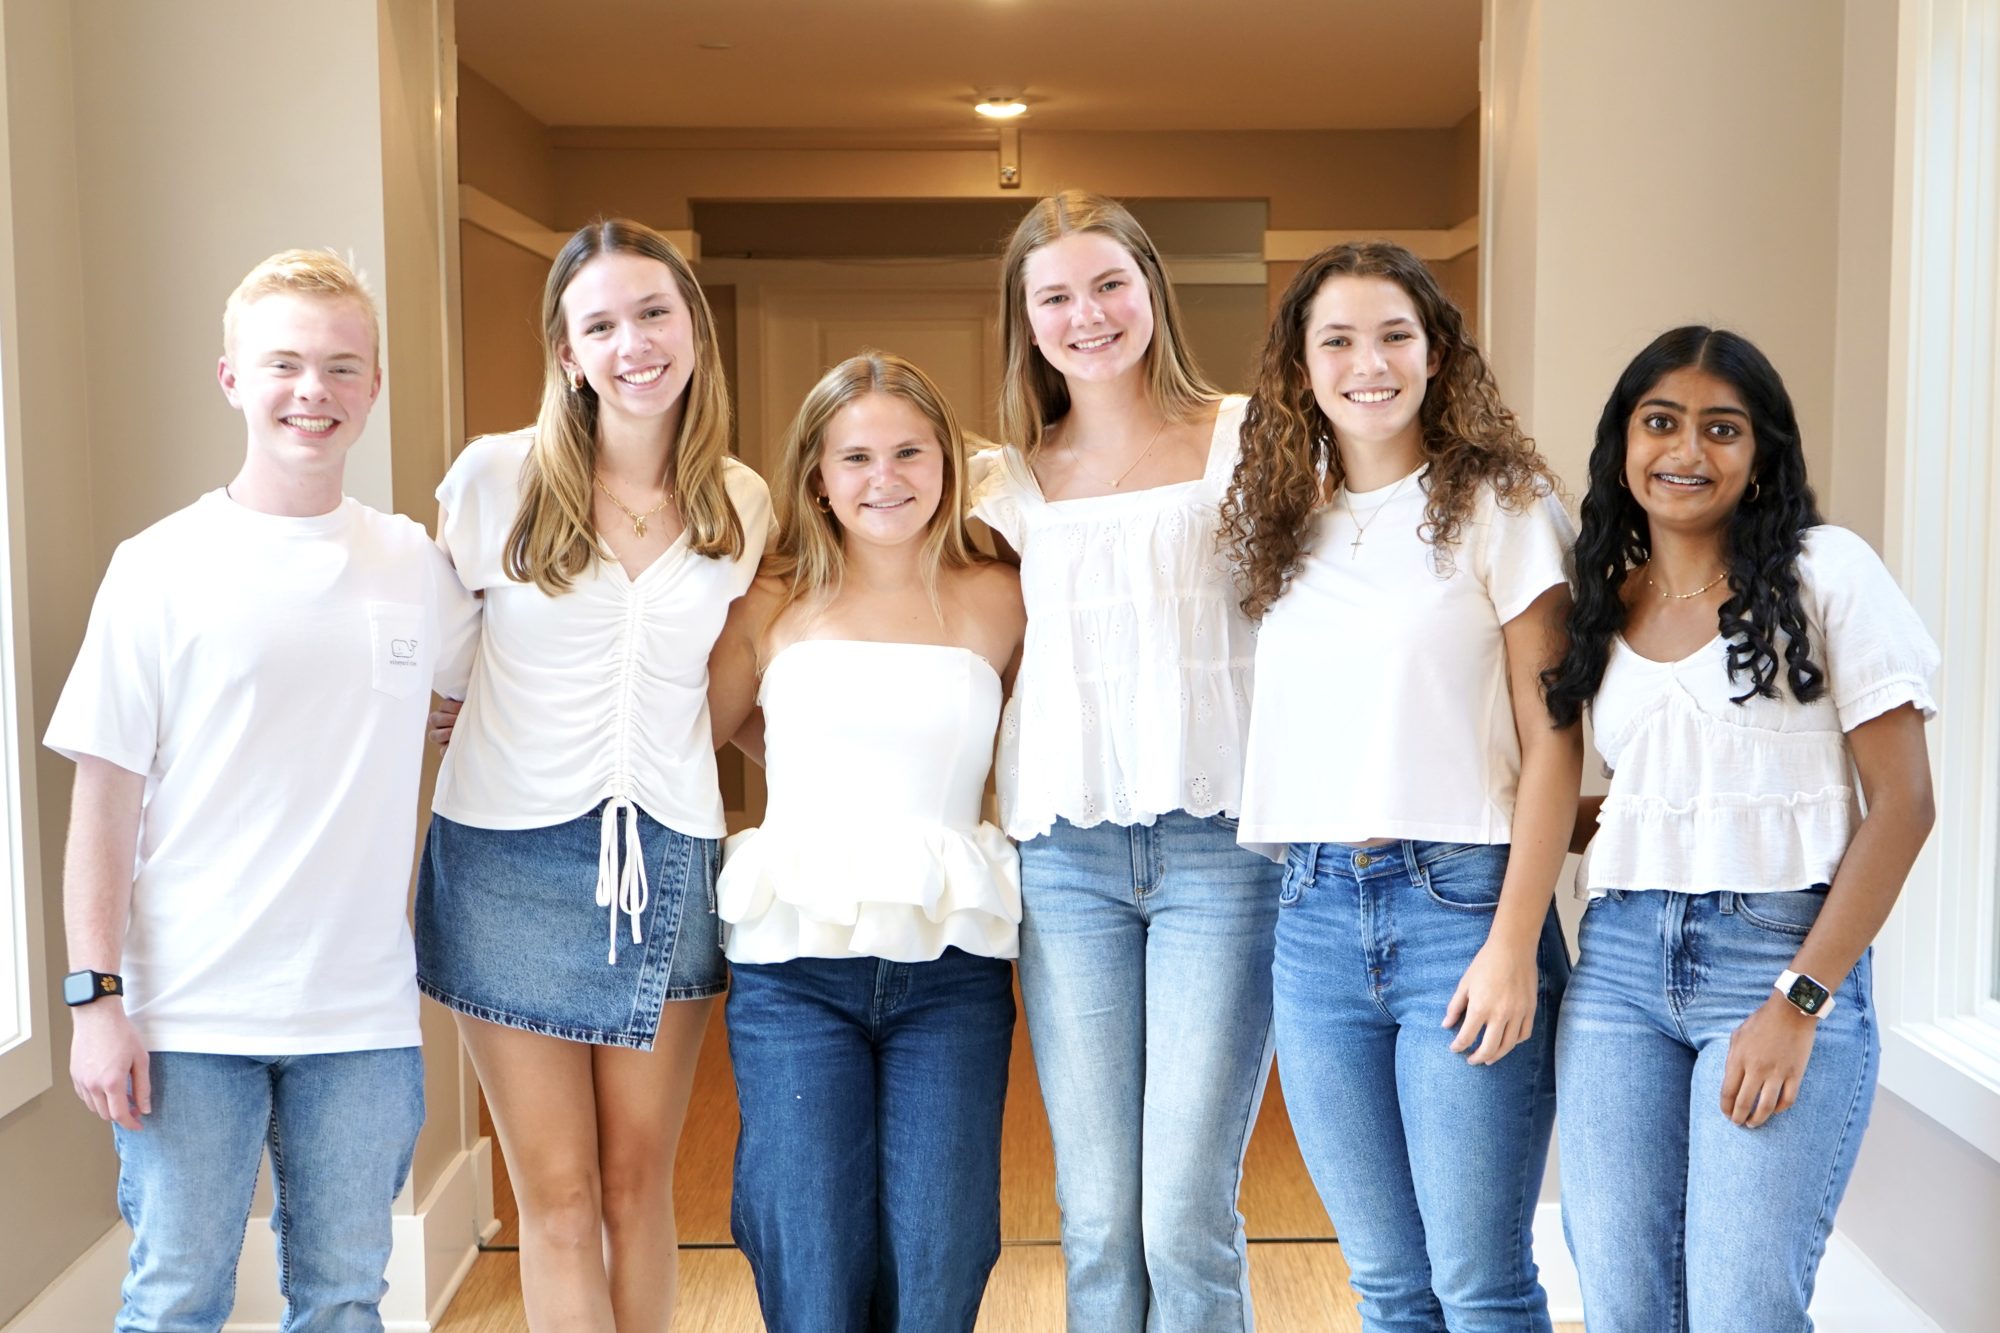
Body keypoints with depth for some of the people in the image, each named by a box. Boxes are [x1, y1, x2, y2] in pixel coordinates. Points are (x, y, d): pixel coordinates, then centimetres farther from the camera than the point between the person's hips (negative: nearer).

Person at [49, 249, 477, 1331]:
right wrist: (96, 996, -6)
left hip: (361, 1012, 3)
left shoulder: (415, 564, 4)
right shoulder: (160, 568, -4)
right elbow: (104, 803, -3)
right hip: (189, 1013, -2)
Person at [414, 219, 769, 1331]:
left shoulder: (741, 504, 3)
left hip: (670, 860, 2)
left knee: (640, 1178, 12)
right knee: (559, 1195, 3)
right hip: (511, 853, -2)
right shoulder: (498, 478, -6)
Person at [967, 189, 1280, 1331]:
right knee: (1098, 1225, 6)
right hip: (1066, 854, 3)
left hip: (1219, 842, -3)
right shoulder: (1007, 484, 13)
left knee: (1187, 1221, -6)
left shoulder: (1245, 437, 4)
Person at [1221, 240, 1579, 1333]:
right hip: (1314, 917, 4)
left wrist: (1514, 942, -11)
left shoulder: (1499, 505, -1)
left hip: (1458, 905, -4)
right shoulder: (1277, 524, 12)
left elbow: (1551, 740, -5)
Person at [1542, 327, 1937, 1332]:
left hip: (1778, 950, -4)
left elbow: (1902, 804, -6)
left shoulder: (1824, 572, -1)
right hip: (1619, 960, 4)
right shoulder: (1604, 604, 12)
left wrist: (1800, 1001, -11)